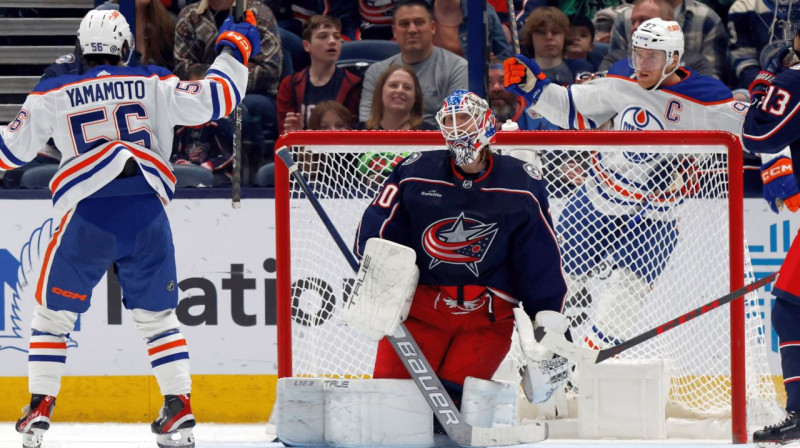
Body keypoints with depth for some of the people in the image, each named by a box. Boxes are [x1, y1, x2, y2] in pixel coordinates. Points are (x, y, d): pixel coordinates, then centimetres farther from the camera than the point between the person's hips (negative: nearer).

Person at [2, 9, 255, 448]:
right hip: (147, 216, 1)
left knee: (53, 313, 13)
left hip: (86, 218, -1)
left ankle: (39, 408, 7)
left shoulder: (53, 95, 7)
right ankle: (179, 408, 8)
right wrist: (234, 50, 15)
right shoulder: (152, 85, 6)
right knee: (158, 315, 16)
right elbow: (212, 101, 1)